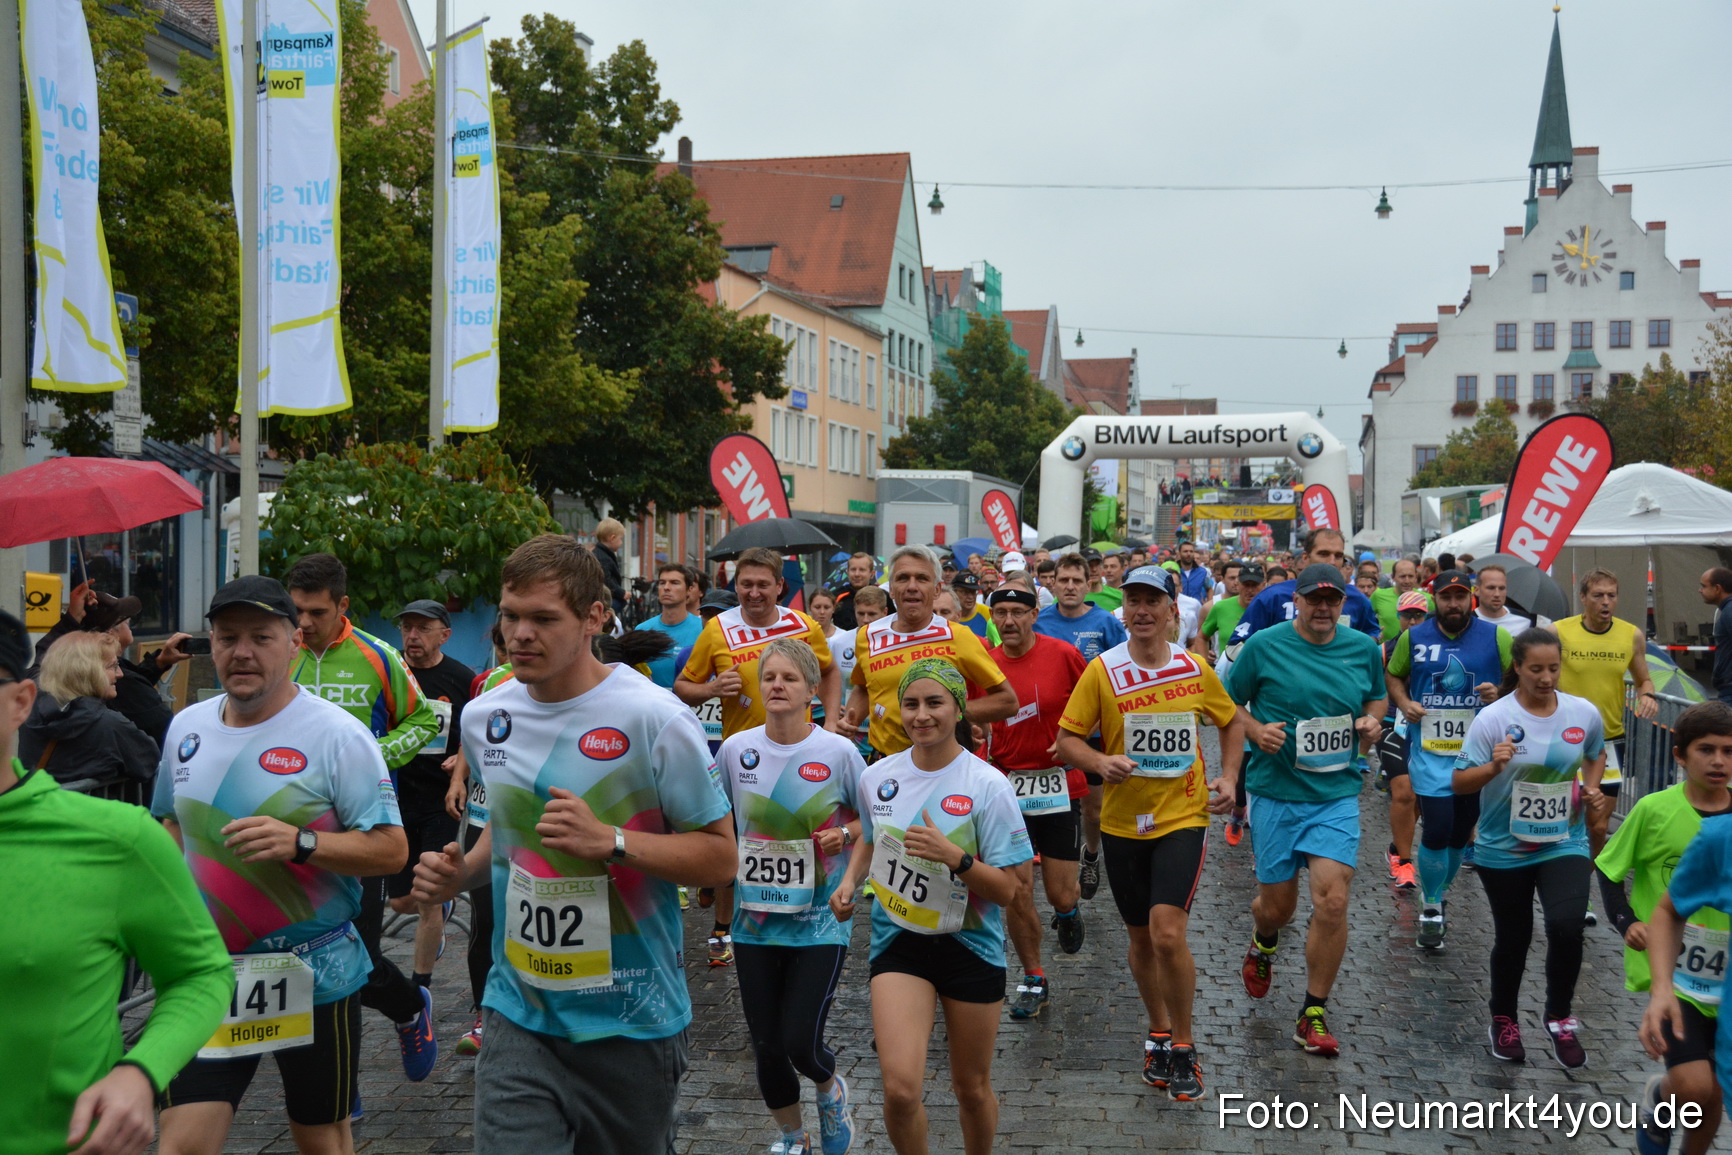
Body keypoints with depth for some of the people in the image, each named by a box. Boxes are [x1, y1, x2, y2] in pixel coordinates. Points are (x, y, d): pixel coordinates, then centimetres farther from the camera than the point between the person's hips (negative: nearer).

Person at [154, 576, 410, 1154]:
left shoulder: (338, 734, -11)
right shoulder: (187, 728, 6)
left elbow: (391, 847, -14)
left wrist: (299, 843, -27)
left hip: (314, 974, -4)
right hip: (207, 973, 4)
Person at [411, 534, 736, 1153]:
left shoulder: (655, 719, -14)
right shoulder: (483, 718, 3)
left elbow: (721, 857, -11)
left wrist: (609, 841, -24)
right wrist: (462, 873, -1)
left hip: (632, 1018, -3)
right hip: (519, 1012, 3)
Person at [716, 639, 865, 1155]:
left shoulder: (838, 752, -9)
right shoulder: (736, 749, -3)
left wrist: (844, 835, -15)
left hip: (820, 921, -2)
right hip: (756, 921, 3)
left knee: (802, 1043, -8)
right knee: (766, 1048, 9)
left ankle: (831, 1090, 29)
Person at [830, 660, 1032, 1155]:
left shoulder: (988, 786, -14)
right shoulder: (876, 777, -3)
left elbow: (1008, 889, -14)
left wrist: (954, 856, -29)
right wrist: (850, 879, 0)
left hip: (970, 944, -1)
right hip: (899, 942, 2)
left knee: (972, 1088, 14)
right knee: (900, 1089, -14)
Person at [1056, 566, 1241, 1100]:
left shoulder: (1196, 670, -1)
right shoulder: (1102, 671, -5)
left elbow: (1232, 722, 15)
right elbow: (1067, 737, -2)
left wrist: (1227, 779, 3)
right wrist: (1100, 762, -21)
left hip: (1184, 817, -1)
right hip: (1123, 821, 2)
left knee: (1168, 931, -16)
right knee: (1141, 936, 13)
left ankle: (1183, 1045, 4)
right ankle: (1158, 1033, 36)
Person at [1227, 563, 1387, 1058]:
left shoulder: (1364, 648, 3)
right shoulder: (1264, 645, -5)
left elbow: (1378, 696, 21)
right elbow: (1228, 703, 3)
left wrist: (1372, 719, -1)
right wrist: (1256, 730, -15)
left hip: (1337, 794, 1)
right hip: (1275, 793, -1)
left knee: (1332, 901, -11)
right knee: (1277, 903, 8)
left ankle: (1313, 1015, 5)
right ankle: (1263, 943, 48)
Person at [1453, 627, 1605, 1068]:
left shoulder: (1585, 713, -3)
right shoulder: (1493, 718, -14)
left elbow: (1596, 755, 19)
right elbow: (1460, 783, -14)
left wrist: (1593, 789, 1)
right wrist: (1493, 767, -32)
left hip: (1564, 844, 1)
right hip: (1504, 849, -1)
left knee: (1567, 926, -20)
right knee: (1512, 938, 11)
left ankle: (1560, 1017, 5)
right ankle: (1504, 1021, 36)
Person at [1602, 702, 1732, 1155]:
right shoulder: (1654, 810, -9)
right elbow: (1610, 870, 2)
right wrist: (1626, 922, -12)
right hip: (1670, 967, -3)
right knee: (1693, 1086, -17)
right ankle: (1658, 1096, 17)